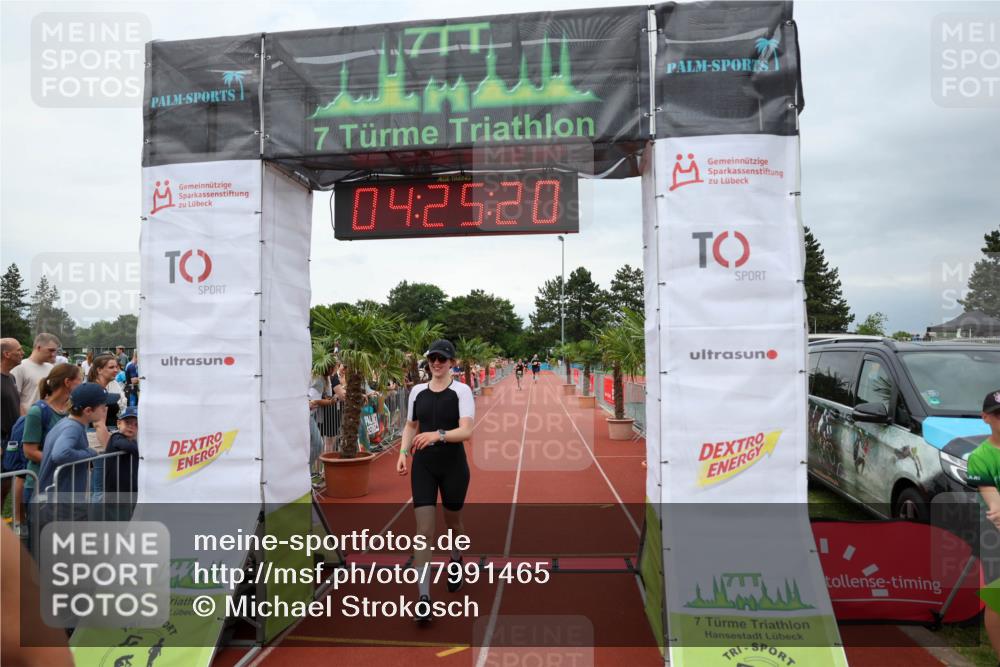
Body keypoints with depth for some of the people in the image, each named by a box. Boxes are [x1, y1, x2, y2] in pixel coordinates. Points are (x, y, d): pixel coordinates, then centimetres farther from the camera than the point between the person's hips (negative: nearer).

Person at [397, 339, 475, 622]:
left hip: (453, 466, -2)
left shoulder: (461, 391, -9)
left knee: (453, 522, 17)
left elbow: (466, 431, -19)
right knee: (424, 530, -6)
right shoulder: (417, 391, 4)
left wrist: (438, 435, -34)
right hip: (423, 466, 2)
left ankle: (455, 561, 50)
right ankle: (423, 597, -4)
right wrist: (403, 453, 1)